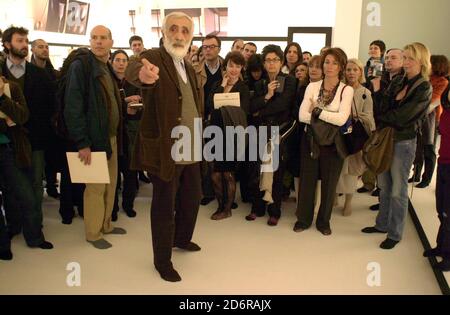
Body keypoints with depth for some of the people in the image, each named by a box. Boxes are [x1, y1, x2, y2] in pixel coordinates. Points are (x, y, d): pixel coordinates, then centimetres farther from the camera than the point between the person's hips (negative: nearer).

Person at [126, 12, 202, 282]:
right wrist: (143, 74, -61)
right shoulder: (153, 58, -13)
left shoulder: (189, 68, 12)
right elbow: (132, 70, -38)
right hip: (165, 151, -8)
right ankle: (162, 260, 23)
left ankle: (181, 238, 46)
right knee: (164, 207, 4)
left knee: (192, 198, 21)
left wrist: (199, 137, 13)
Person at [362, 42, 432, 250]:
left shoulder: (424, 88, -11)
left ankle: (395, 233, 19)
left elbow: (402, 117, -17)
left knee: (398, 191, 4)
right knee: (384, 187, 16)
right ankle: (382, 224, 33)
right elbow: (383, 110, 5)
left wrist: (381, 118, -5)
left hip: (404, 142, -6)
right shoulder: (397, 83, 8)